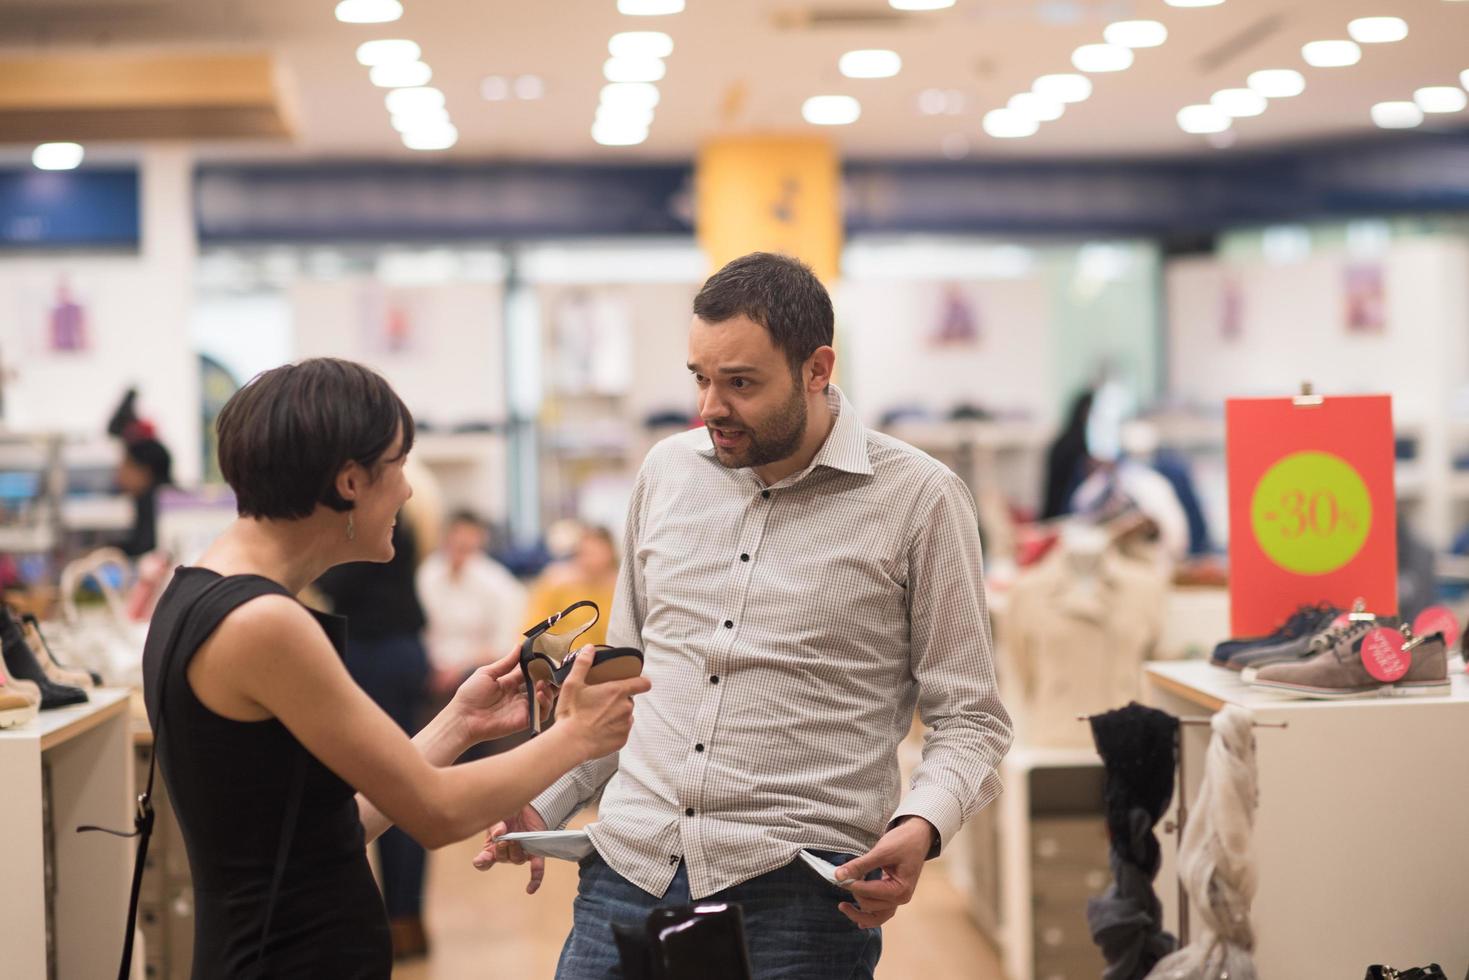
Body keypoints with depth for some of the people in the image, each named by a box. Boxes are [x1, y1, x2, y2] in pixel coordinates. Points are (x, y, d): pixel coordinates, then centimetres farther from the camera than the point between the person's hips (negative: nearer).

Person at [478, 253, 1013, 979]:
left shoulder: (917, 499, -4)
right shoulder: (666, 471, 10)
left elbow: (968, 717, -2)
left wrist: (921, 826, -20)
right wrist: (545, 805, 10)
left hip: (798, 889, -4)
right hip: (629, 866, 4)